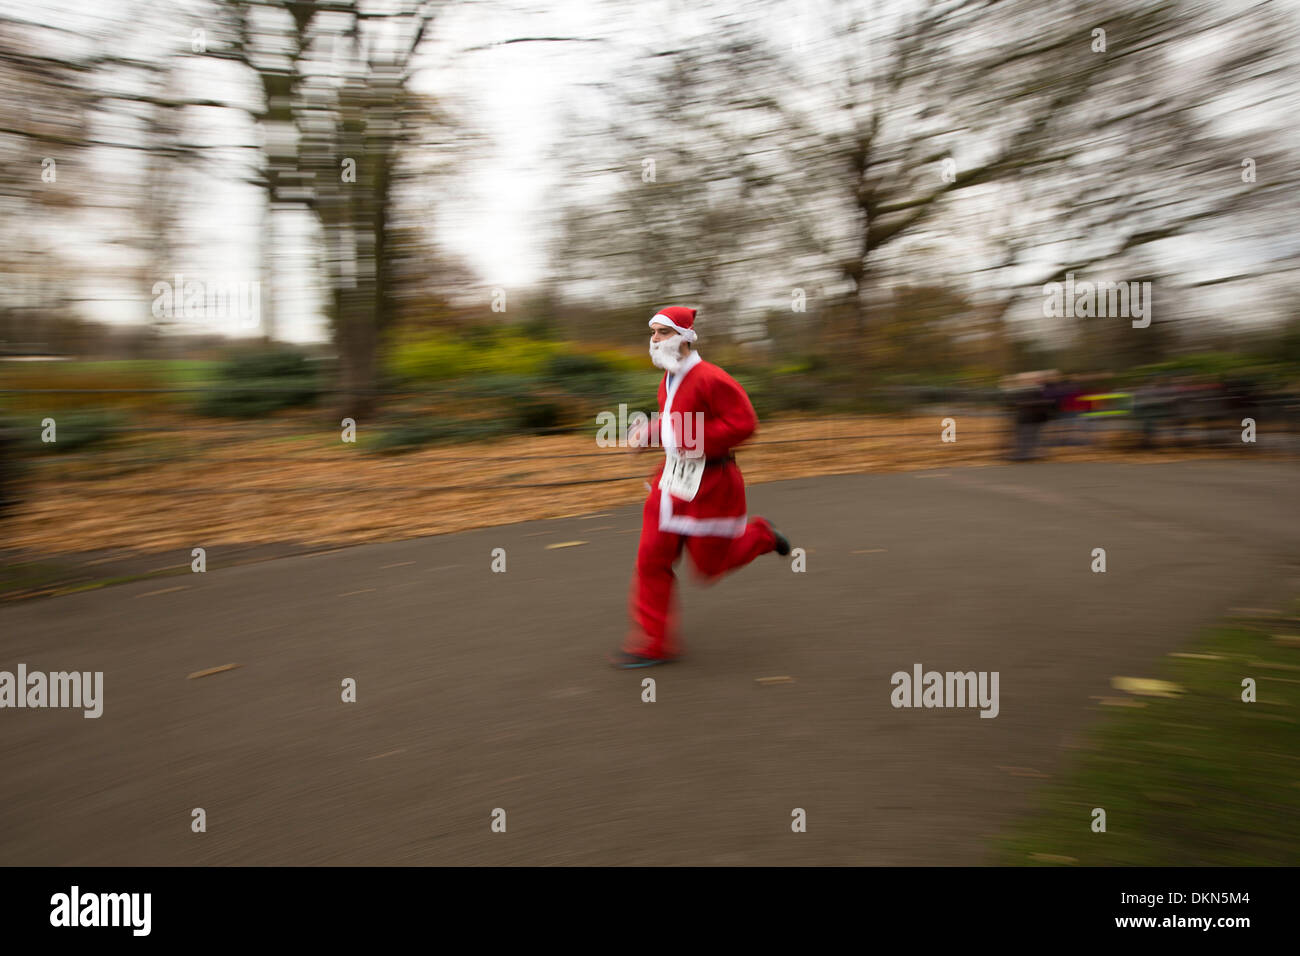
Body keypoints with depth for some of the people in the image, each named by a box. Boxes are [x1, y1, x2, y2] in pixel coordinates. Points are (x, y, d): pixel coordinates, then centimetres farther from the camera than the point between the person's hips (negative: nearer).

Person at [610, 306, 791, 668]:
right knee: (652, 557, 1)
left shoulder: (709, 378, -18)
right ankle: (654, 643, 10)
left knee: (709, 561, 7)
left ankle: (760, 535, 36)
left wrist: (695, 441, -25)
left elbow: (744, 422, -21)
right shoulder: (668, 380, 8)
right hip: (672, 477, 8)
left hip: (710, 482, -8)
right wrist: (647, 433, 5)